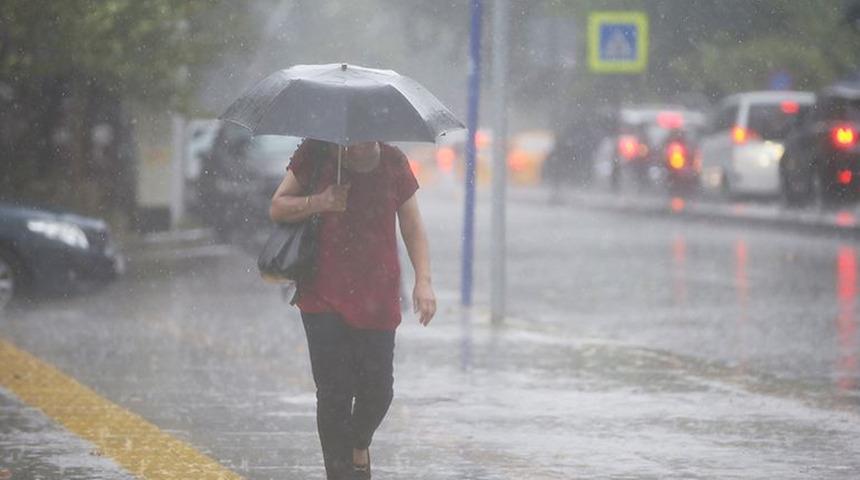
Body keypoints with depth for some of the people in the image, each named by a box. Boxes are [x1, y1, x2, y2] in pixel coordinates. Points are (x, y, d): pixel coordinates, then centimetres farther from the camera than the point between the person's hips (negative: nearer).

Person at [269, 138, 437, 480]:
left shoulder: (393, 164, 3)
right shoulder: (316, 155, -1)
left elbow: (412, 225, 8)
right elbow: (277, 208, 2)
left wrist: (423, 280, -3)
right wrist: (318, 203, -16)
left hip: (377, 298, 2)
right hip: (324, 298, -1)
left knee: (377, 391, 0)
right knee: (334, 393, -7)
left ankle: (359, 446, 32)